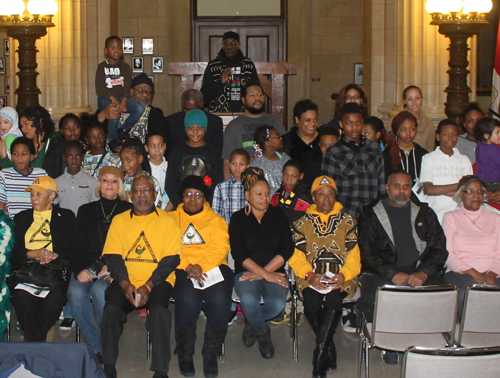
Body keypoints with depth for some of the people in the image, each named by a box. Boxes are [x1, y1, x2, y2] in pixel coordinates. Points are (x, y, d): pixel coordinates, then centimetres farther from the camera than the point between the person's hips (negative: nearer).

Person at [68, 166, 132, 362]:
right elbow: (79, 247, 13)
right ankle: (96, 347, -17)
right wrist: (80, 269, -7)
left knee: (99, 290, -34)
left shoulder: (129, 211, 10)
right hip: (88, 266, 3)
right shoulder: (86, 211, 19)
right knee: (76, 293, -29)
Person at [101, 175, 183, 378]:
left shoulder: (167, 221, 7)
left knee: (159, 310, -31)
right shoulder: (119, 220, 14)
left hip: (158, 281, -2)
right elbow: (112, 256, 7)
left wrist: (148, 286, -13)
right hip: (125, 282, 2)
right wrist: (125, 284, -10)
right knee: (112, 308, -26)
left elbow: (171, 259, -1)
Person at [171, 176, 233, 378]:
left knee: (219, 299, -31)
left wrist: (201, 266, -15)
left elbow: (220, 248, 3)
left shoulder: (216, 220, 19)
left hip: (213, 268, 1)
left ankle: (211, 355, -11)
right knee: (187, 299, -33)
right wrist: (188, 267, -13)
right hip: (182, 270, -1)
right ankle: (185, 355, -11)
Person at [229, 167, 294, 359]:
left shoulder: (278, 216, 10)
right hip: (246, 272, -1)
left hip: (274, 272, 1)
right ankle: (262, 332, -1)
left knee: (277, 304, -30)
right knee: (248, 300, -34)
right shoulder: (238, 218, 5)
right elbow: (238, 253, -6)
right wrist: (265, 275, -16)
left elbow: (288, 249, 0)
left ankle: (251, 324, 4)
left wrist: (265, 272, -12)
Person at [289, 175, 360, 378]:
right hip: (312, 279, 1)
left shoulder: (347, 221, 16)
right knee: (311, 302, -31)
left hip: (340, 279, -1)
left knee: (334, 300, -33)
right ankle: (330, 352, -12)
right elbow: (297, 257, 7)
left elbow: (354, 256, 8)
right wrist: (310, 275, -13)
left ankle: (320, 354, -26)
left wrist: (344, 274, -12)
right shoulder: (302, 223, 16)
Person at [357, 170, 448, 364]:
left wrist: (423, 273, -8)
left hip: (419, 272, 2)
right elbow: (366, 252, 2)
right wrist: (393, 274, -13)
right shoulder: (371, 214, 12)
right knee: (371, 299, -32)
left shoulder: (425, 213, 19)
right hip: (382, 274, -1)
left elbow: (439, 248, 11)